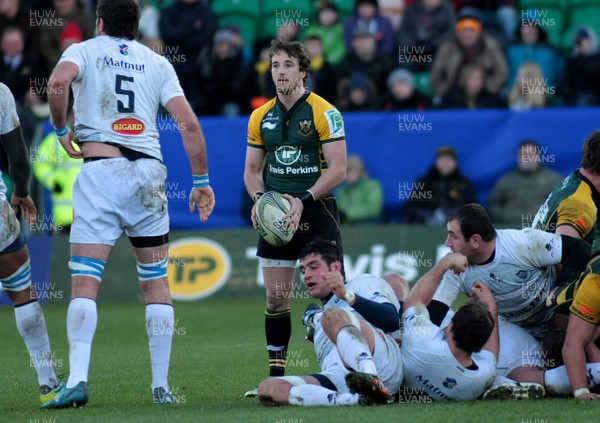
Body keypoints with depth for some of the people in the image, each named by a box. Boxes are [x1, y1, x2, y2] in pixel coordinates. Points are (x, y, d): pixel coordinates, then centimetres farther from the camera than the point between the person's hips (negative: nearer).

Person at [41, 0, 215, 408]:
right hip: (149, 171, 3)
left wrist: (61, 129, 1)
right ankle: (161, 386, 9)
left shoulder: (84, 51, 9)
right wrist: (202, 182, 12)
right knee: (156, 283, 11)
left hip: (100, 170, -2)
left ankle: (77, 380, -20)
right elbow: (189, 124, 5)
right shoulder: (157, 63, 15)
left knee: (84, 282, -6)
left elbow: (59, 80, -15)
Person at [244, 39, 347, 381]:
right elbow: (252, 169, 15)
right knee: (276, 298, 3)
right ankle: (276, 372, 10)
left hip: (317, 213, -4)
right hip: (275, 216, 4)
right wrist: (259, 198, -6)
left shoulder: (324, 113, -7)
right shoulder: (261, 117, 9)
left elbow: (338, 169, -11)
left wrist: (303, 200, -20)